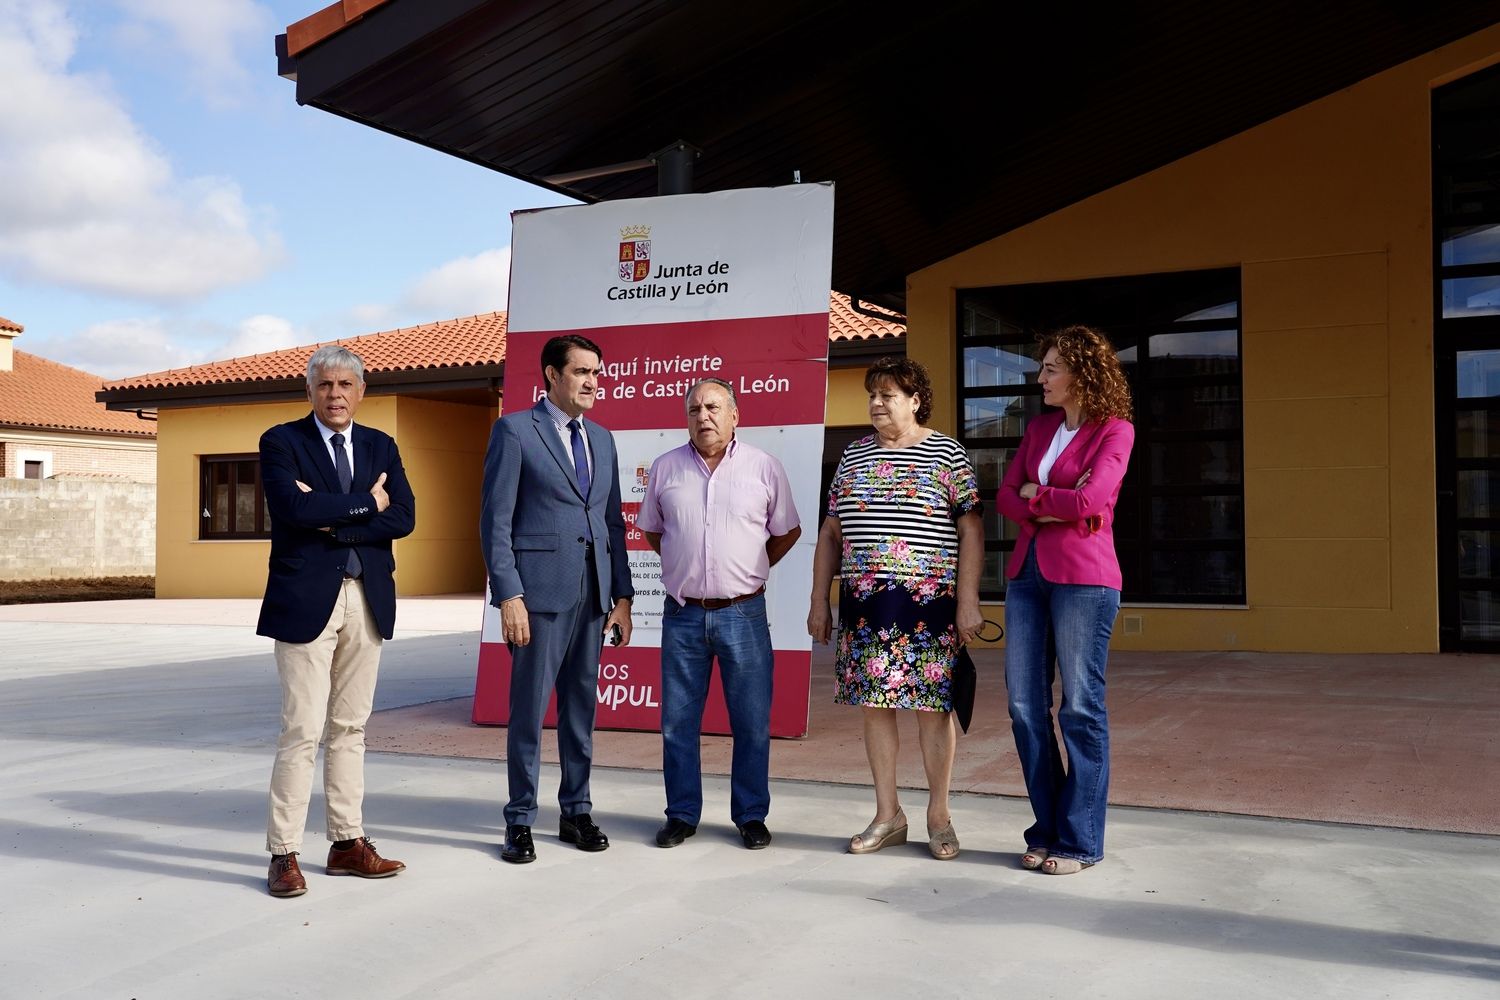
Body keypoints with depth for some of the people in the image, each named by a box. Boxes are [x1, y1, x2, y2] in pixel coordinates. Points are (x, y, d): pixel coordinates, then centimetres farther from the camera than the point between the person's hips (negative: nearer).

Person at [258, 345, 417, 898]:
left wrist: (332, 520, -11)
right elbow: (294, 508, -17)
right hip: (307, 599, -4)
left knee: (350, 727, 11)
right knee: (302, 730, -5)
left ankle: (348, 843, 19)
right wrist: (365, 504, -8)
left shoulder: (381, 447, 12)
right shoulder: (281, 442, 1)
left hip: (367, 601, 4)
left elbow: (403, 516, -2)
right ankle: (284, 854, 4)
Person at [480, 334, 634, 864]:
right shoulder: (514, 430, -2)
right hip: (541, 591, -5)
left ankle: (576, 813, 23)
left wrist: (622, 594, 10)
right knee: (529, 709, 1)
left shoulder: (602, 439, 16)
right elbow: (495, 520, -7)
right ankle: (520, 822, 12)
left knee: (581, 708, 12)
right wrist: (508, 594, -14)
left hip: (593, 593, 6)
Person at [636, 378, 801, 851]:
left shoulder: (764, 467, 0)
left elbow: (788, 532, 11)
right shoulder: (665, 468, 5)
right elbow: (652, 531, 18)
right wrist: (686, 565, 11)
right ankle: (682, 815, 20)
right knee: (678, 722, 7)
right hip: (683, 614, 2)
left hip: (743, 613, -1)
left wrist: (751, 568, 9)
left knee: (752, 723, 4)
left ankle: (751, 816, 17)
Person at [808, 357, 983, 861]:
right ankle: (888, 815, 17)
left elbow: (971, 530, -3)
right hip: (864, 603, 4)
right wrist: (819, 602, 12)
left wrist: (968, 602, -10)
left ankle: (939, 815, 14)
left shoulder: (946, 453, 0)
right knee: (875, 703, 6)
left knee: (933, 704, 0)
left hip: (928, 602, -4)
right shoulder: (854, 454, 13)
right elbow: (830, 533, 16)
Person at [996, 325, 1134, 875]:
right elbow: (1005, 497, 9)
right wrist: (1053, 511, -8)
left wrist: (1034, 493, -1)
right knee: (1024, 704, 5)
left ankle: (1079, 840, 8)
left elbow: (1090, 501, -15)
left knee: (1081, 707, -2)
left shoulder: (1114, 429, -2)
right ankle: (1047, 829, 18)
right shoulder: (1038, 427, 16)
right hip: (1027, 571, 6)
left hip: (1083, 576, -6)